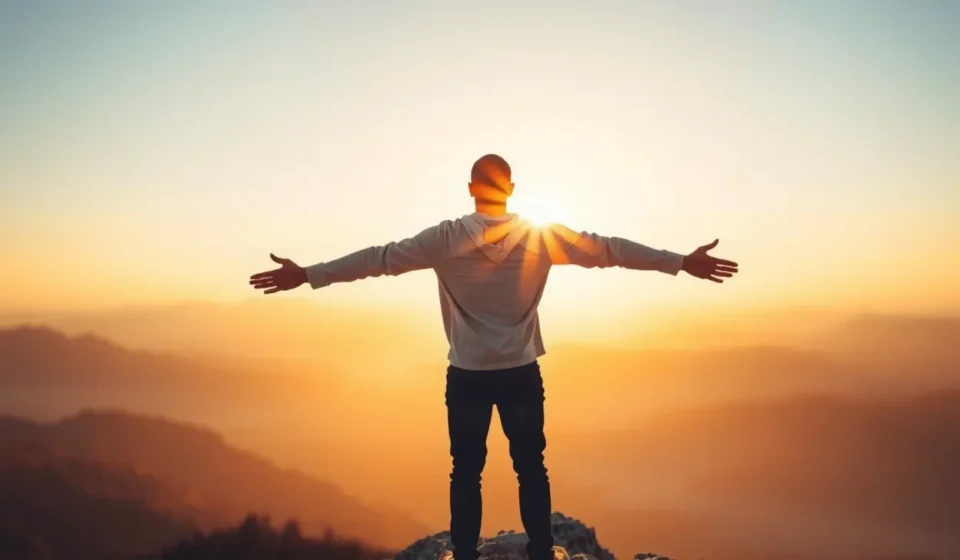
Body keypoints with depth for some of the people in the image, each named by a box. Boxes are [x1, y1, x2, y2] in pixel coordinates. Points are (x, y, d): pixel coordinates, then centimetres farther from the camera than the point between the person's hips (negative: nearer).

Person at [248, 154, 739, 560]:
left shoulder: (447, 238, -6)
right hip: (522, 374, 1)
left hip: (467, 376, -1)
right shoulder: (541, 237, -3)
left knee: (466, 473, 8)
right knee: (530, 468, 11)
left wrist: (307, 276, -4)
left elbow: (380, 258, -8)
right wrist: (683, 262, 4)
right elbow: (609, 249, -1)